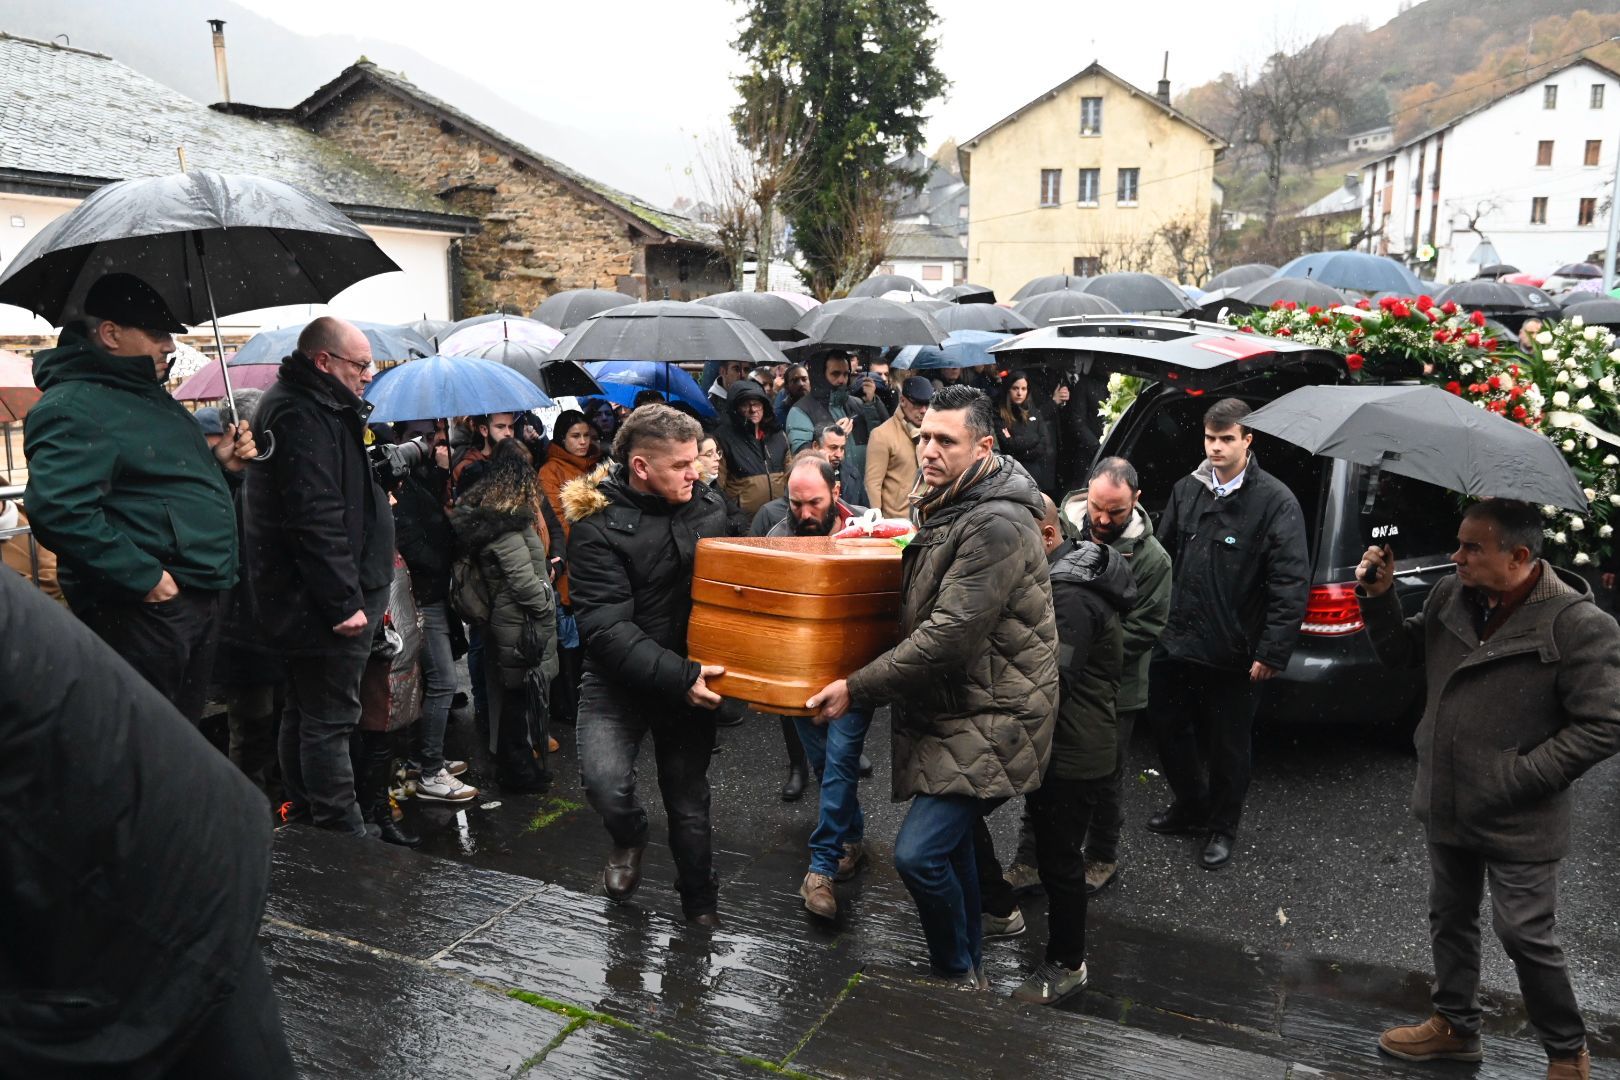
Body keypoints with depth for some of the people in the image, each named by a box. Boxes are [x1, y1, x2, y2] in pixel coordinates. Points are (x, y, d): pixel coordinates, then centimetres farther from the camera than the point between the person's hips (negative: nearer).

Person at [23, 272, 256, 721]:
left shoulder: (154, 399, 17)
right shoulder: (74, 407, -15)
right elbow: (57, 509, -27)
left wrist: (220, 464, 9)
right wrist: (142, 577, -25)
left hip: (200, 598, 10)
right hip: (144, 605, -10)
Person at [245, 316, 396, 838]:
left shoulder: (307, 408, 18)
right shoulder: (303, 416, -18)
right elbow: (317, 518, -25)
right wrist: (346, 601, -24)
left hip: (307, 602, 11)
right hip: (325, 601, -11)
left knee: (305, 710, 18)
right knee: (330, 719, -5)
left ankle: (304, 816, 29)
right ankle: (343, 832, 2)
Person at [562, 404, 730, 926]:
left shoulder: (710, 507, -2)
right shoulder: (598, 525, -16)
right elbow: (607, 628, -22)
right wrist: (679, 677, -30)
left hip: (690, 678, 3)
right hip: (619, 678, -3)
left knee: (689, 802, 11)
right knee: (605, 782, -22)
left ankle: (701, 902, 35)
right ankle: (630, 837, 14)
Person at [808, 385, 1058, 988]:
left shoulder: (997, 525, -22)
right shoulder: (946, 509, 11)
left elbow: (949, 637, -27)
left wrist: (857, 688, -21)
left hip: (990, 718, -10)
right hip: (953, 710, 10)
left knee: (917, 853, -14)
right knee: (950, 841, 20)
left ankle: (958, 972, 11)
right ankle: (968, 967, 38)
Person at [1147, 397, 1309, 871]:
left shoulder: (1275, 502, -11)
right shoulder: (1186, 490, 6)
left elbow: (1292, 583, -14)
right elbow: (1162, 555, 12)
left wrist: (1272, 653, -17)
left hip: (1233, 655, -5)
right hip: (1176, 643, 5)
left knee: (1227, 746, 10)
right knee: (1169, 730, 16)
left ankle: (1221, 828, 32)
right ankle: (1190, 806, 40)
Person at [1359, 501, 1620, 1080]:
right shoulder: (1448, 596, -2)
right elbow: (1401, 652, 11)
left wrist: (1519, 778, -19)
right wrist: (1378, 598, -5)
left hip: (1517, 821, -6)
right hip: (1447, 804, 6)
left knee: (1526, 936, 6)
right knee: (1450, 919, 20)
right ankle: (1455, 1025, 40)